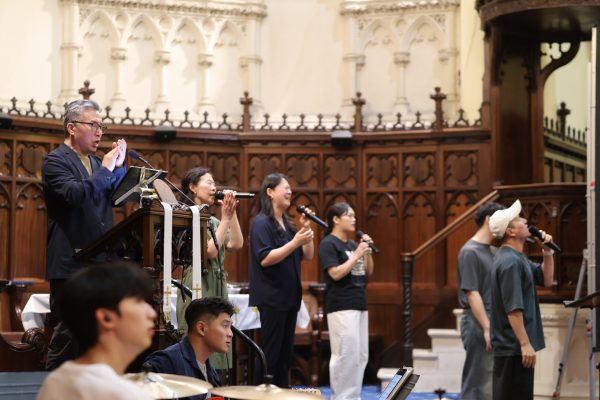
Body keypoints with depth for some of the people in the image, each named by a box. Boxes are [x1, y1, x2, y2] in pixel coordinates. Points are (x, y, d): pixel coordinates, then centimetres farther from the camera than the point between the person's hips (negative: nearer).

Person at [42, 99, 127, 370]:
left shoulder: (96, 163, 17)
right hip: (71, 263, -7)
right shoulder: (56, 161, -5)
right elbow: (75, 194, -21)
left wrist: (119, 166, -2)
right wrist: (106, 168, -15)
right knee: (67, 332, -5)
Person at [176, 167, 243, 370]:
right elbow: (210, 251, -15)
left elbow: (236, 244, 4)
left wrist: (232, 213, 1)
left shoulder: (213, 221, 16)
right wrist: (225, 218, -10)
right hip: (197, 286, -8)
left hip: (218, 286, 8)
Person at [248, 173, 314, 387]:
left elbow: (308, 256, 14)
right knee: (270, 353, -6)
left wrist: (307, 229, 0)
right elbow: (265, 259, -21)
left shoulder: (288, 223, 14)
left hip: (290, 296, 8)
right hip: (272, 298, -8)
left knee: (285, 353, 10)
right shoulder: (261, 223, -10)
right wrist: (295, 242, -23)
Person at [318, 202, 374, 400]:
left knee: (361, 355, 9)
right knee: (346, 355, -11)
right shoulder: (328, 244, -7)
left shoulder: (353, 244, 16)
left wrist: (367, 252, 3)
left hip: (360, 305, 9)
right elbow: (336, 274, -17)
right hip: (341, 307, -9)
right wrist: (357, 255, -16)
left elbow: (368, 272, 18)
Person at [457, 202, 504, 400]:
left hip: (493, 322, 9)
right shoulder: (470, 252, -11)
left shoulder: (493, 251, 14)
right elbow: (472, 293, -17)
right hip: (478, 324, -9)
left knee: (489, 383, 12)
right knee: (478, 383, -5)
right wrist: (487, 328, -19)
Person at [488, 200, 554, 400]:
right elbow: (513, 308, -24)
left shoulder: (518, 257, 13)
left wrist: (547, 252, 6)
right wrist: (525, 344, -24)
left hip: (514, 345, 11)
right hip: (513, 346, -11)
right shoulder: (510, 261, -19)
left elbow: (546, 280, 20)